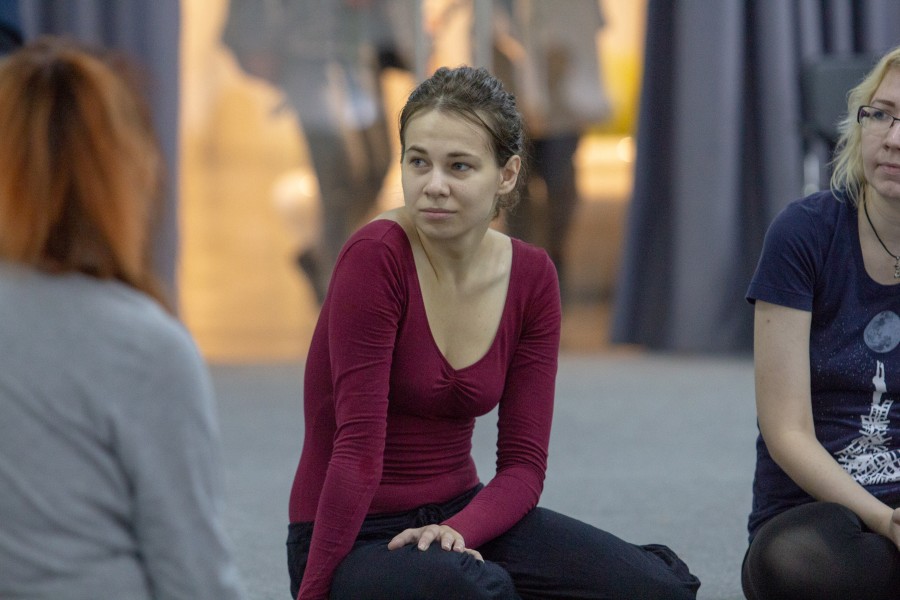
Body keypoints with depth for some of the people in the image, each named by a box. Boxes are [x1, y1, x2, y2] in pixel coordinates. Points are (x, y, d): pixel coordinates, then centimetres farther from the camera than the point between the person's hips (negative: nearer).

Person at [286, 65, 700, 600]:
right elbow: (358, 449, -22)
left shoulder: (532, 278, -1)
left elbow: (523, 464, -2)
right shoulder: (375, 257, -18)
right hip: (355, 540, -6)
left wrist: (456, 531, -21)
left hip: (456, 518, 6)